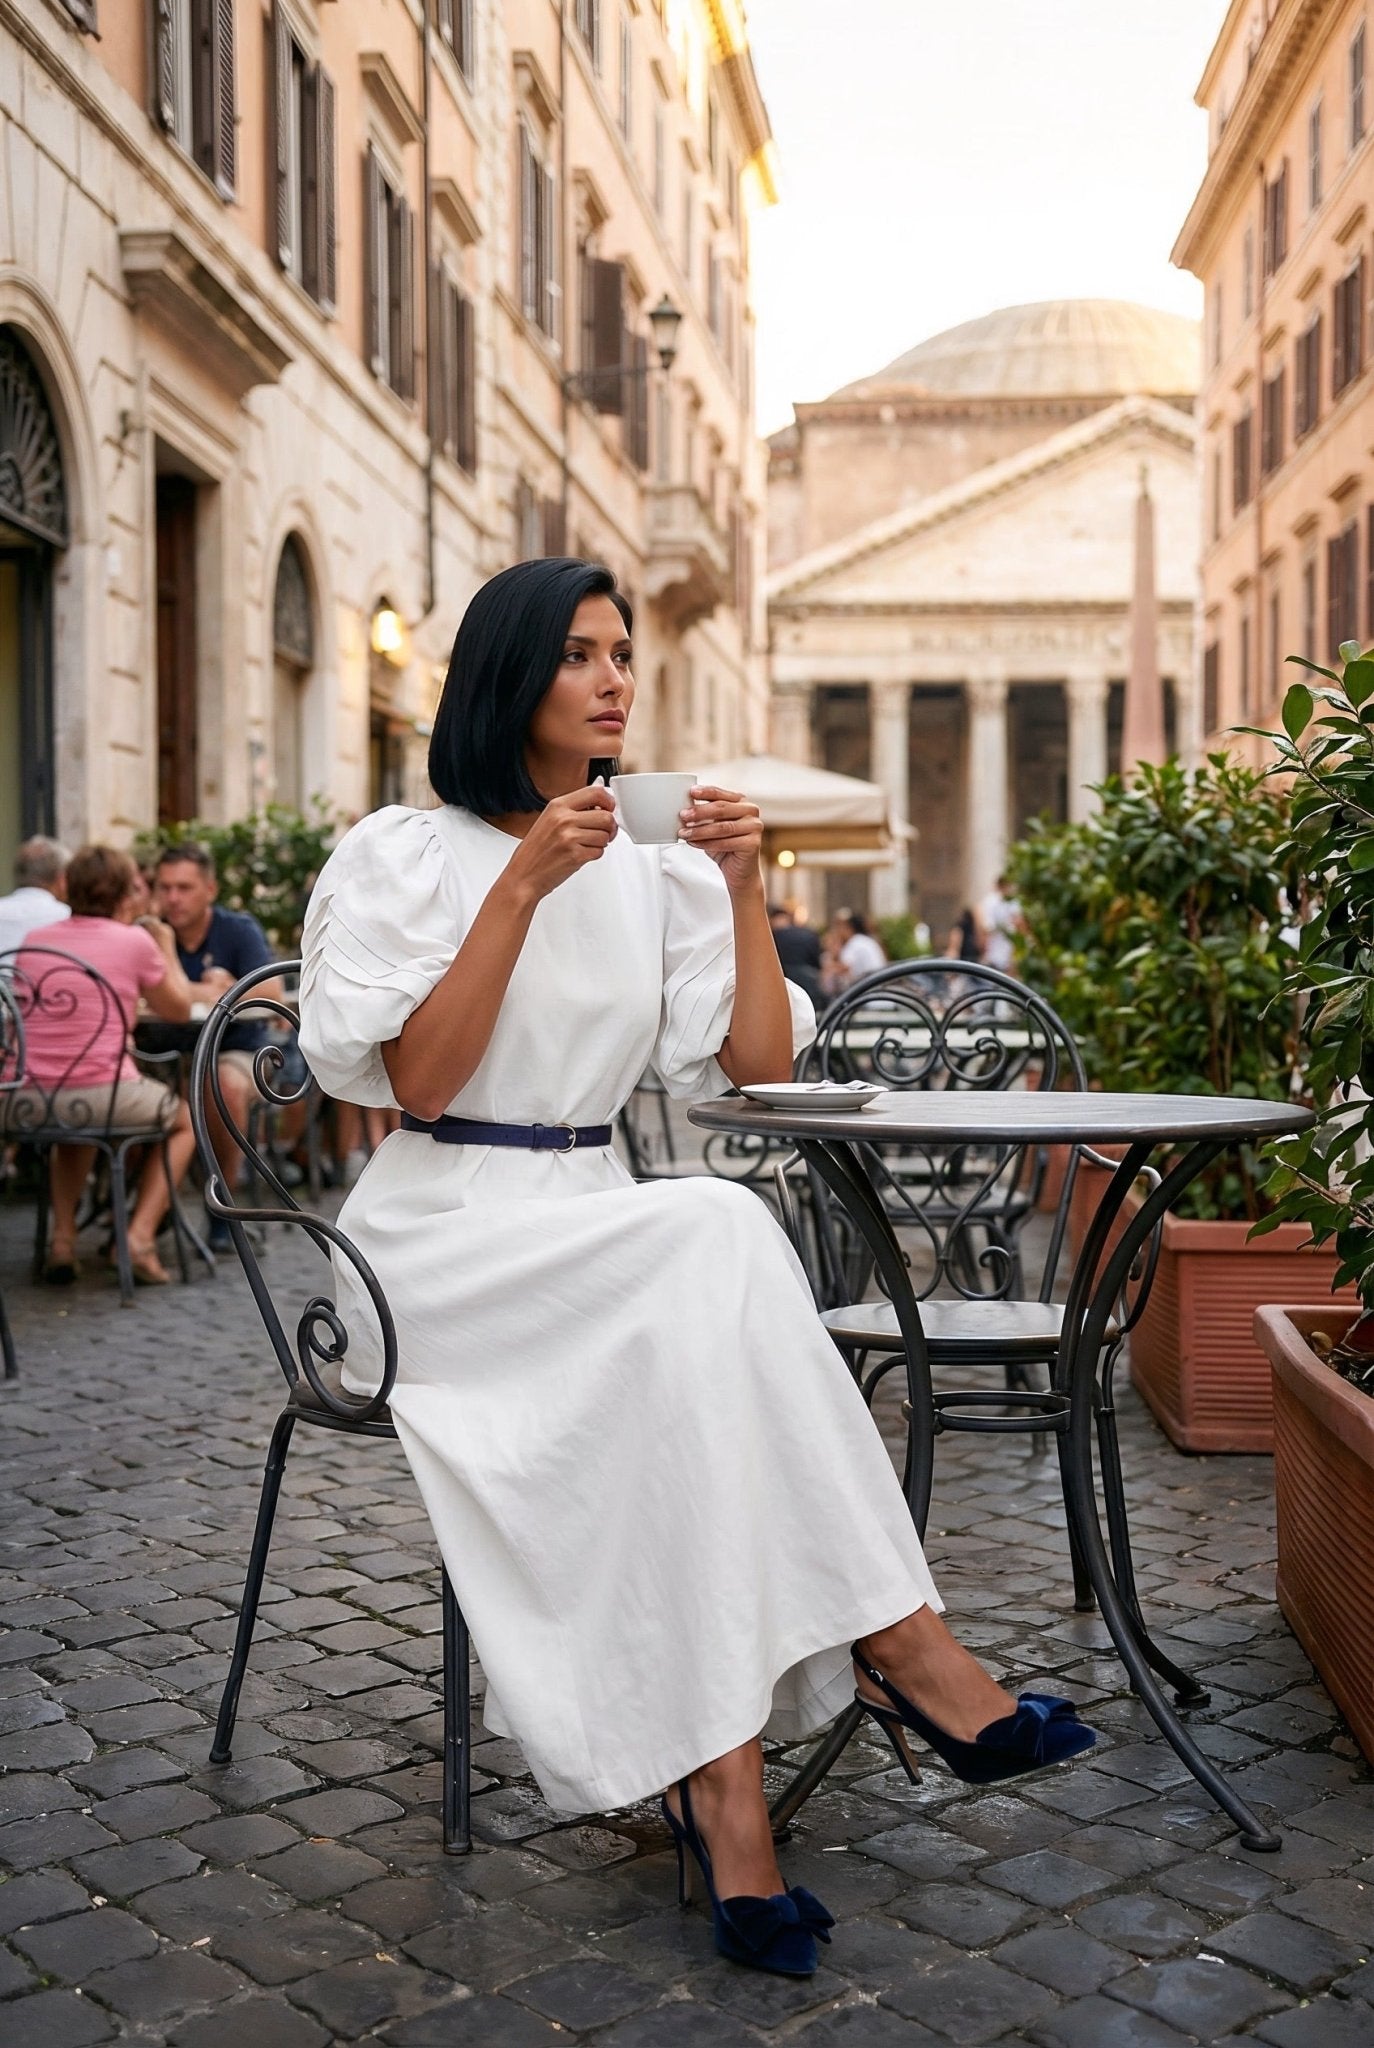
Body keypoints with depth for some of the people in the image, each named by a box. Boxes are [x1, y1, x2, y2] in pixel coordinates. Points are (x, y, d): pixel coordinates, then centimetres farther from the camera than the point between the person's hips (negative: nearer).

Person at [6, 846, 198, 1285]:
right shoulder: (135, 941, -2)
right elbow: (179, 1010, 11)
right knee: (185, 1120, 26)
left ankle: (62, 1238, 23)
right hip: (103, 1095, -4)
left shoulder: (32, 940, 10)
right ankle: (140, 1236, 7)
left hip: (27, 1103, 5)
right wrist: (166, 948, 24)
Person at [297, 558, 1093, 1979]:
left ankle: (718, 1779, -31)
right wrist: (525, 884, -19)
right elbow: (413, 1081, -13)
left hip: (598, 1229, 5)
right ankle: (899, 1646, -27)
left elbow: (760, 1064, 6)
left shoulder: (652, 869, 12)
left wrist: (743, 886, -5)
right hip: (443, 1234, -4)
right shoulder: (403, 854, -1)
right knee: (717, 1238, -31)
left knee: (691, 1359, -31)